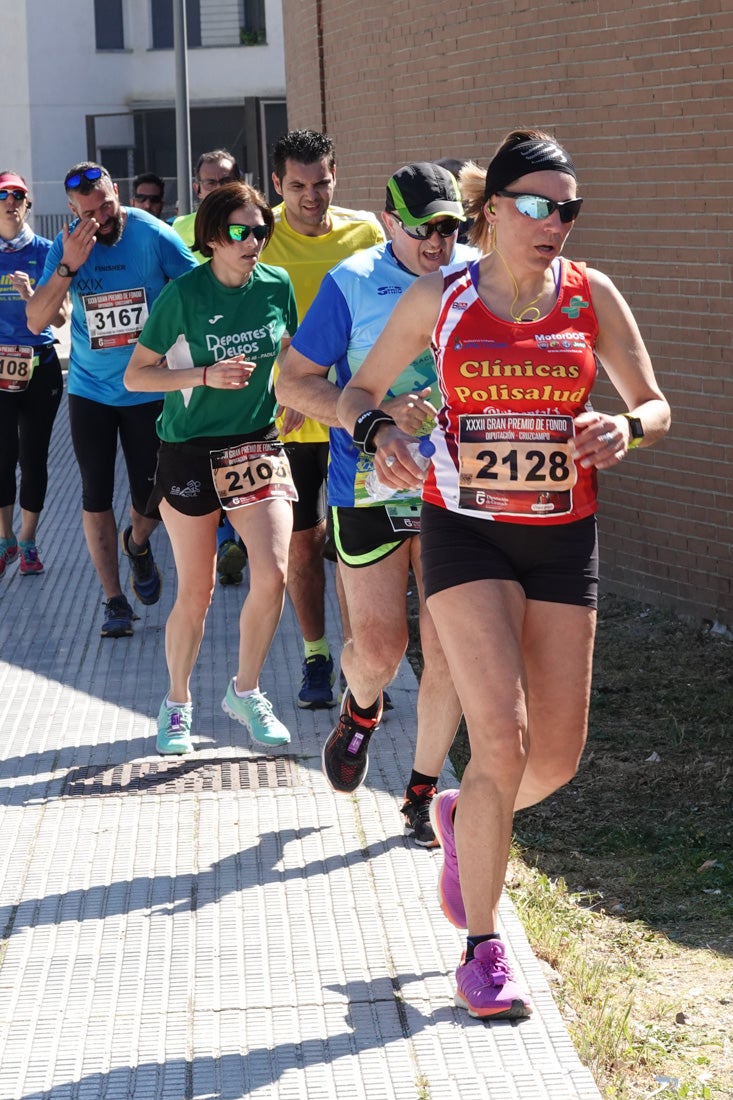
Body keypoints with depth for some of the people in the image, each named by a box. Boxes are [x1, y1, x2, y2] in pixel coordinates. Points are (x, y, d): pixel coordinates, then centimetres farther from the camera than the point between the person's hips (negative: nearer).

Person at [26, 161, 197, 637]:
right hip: (90, 390, 2)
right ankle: (114, 599, 16)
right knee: (96, 497, 4)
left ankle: (138, 544, 37)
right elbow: (37, 321, -11)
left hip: (148, 391, -2)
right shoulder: (68, 245, -7)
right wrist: (68, 267, -24)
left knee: (151, 501, 2)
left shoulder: (155, 236, -14)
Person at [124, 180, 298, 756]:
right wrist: (207, 375, -18)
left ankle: (245, 691, 11)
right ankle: (177, 703, 23)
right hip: (191, 451, -3)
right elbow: (136, 374, -9)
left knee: (272, 575, -10)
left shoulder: (277, 285, -1)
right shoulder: (184, 293, -12)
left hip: (258, 446, 3)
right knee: (196, 591, 2)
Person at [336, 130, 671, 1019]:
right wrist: (377, 433, -17)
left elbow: (655, 406, 6)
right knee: (502, 736, -16)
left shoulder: (592, 296, -2)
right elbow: (359, 391, 6)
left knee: (557, 755, 4)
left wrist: (625, 428, -18)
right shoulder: (438, 299, -5)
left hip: (563, 538, 3)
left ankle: (463, 819, 40)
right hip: (465, 534, -3)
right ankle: (481, 951, -3)